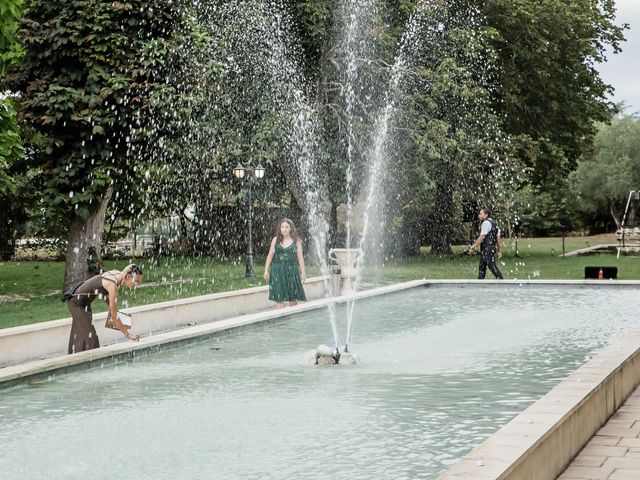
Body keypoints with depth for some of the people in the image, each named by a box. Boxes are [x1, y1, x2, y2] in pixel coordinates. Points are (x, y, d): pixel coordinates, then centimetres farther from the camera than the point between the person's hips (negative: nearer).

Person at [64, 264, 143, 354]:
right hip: (76, 302, -9)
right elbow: (114, 316, -27)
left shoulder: (118, 274, -7)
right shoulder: (112, 285, -31)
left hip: (84, 302, 9)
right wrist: (127, 333, -20)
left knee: (79, 334, 15)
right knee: (88, 335, -11)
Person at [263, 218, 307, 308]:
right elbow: (270, 255, 8)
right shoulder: (276, 240, 5)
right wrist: (266, 270, 4)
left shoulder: (296, 241, 2)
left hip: (291, 271, -1)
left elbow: (300, 257, 2)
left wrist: (303, 272, -2)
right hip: (277, 271, 1)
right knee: (279, 297, -3)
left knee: (293, 297, 3)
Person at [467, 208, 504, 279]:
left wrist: (472, 247, -19)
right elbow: (498, 238, 17)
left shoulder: (486, 223, -13)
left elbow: (481, 238, -20)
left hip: (487, 249, -10)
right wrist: (499, 251, 18)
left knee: (492, 266, -8)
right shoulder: (494, 223, 18)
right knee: (482, 267, 14)